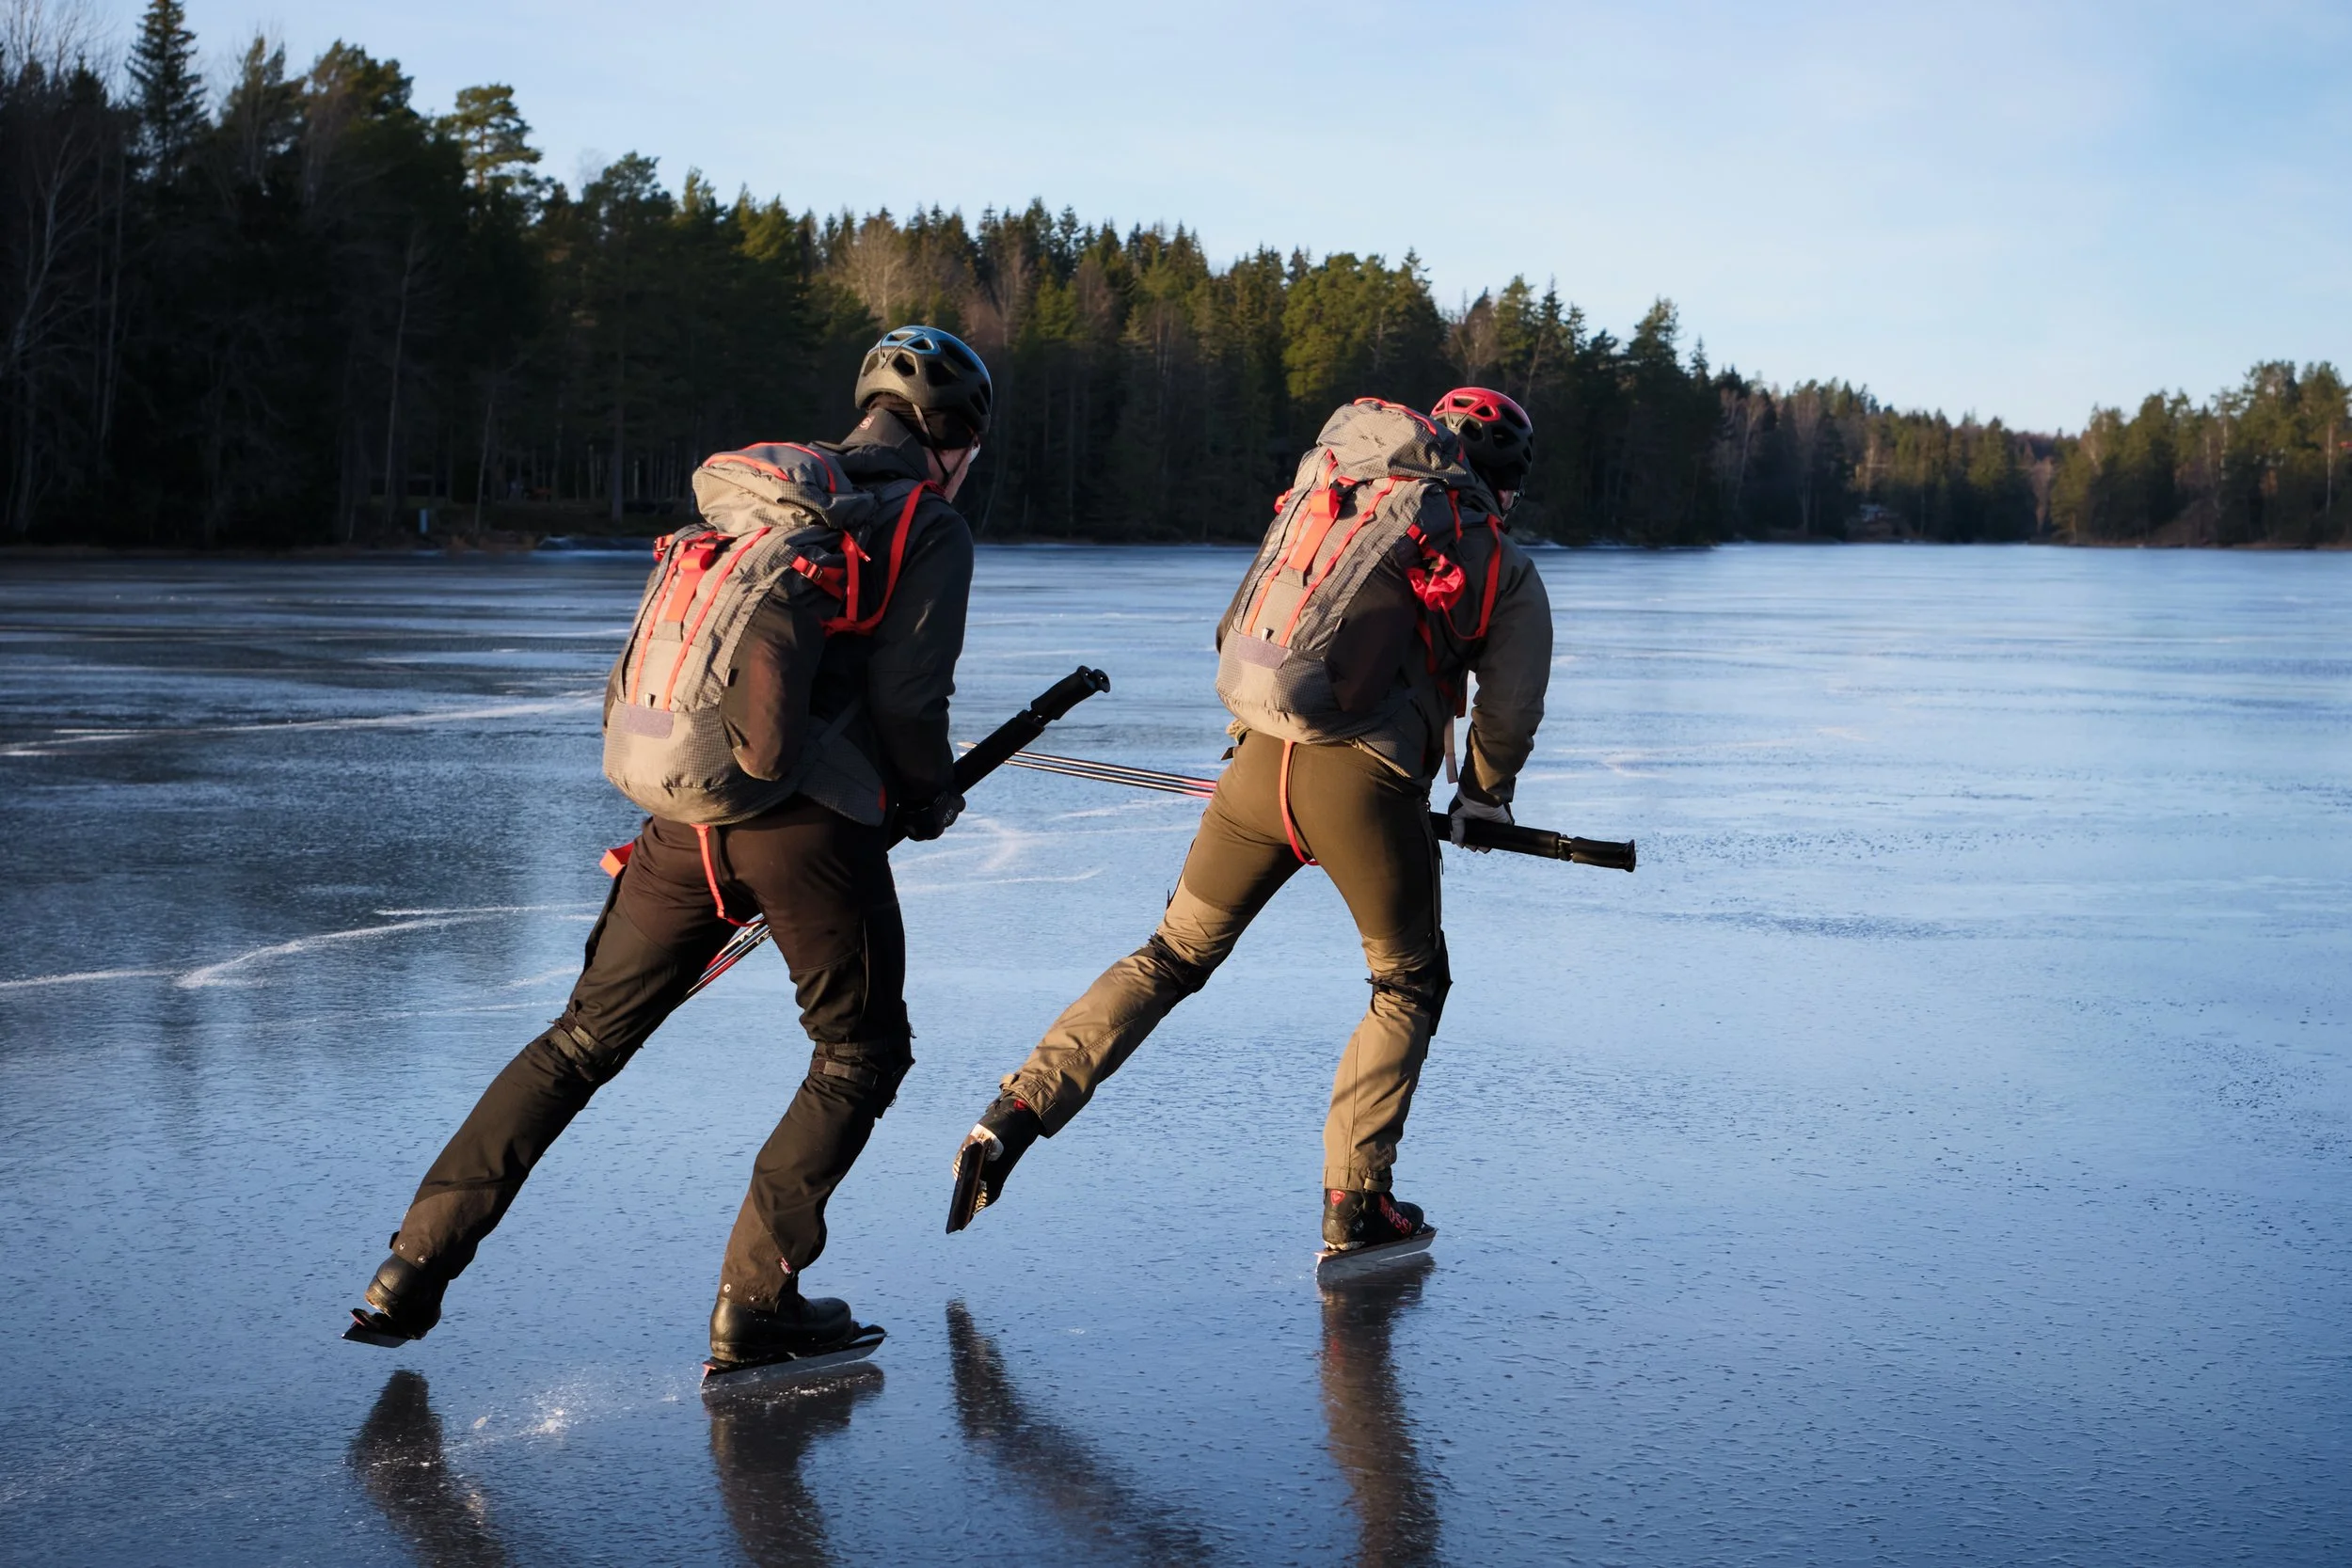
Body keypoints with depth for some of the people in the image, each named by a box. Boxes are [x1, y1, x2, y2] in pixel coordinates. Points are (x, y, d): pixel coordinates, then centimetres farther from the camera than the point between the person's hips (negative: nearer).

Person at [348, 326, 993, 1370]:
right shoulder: (929, 526, 0)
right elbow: (907, 699, -9)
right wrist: (930, 800, 10)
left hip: (683, 809, 6)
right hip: (809, 821, -5)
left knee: (585, 1039, 15)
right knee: (862, 1054, 13)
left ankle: (417, 1265, 10)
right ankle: (754, 1306, 6)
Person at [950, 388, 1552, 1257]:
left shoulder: (1320, 496, 18)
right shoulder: (1506, 570, 7)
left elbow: (1235, 633, 20)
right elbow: (1509, 714, 8)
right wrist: (1485, 796, 28)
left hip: (1258, 762, 3)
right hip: (1366, 785, -3)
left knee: (1172, 956, 19)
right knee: (1410, 986, 19)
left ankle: (1018, 1110, 8)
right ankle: (1353, 1204, 14)